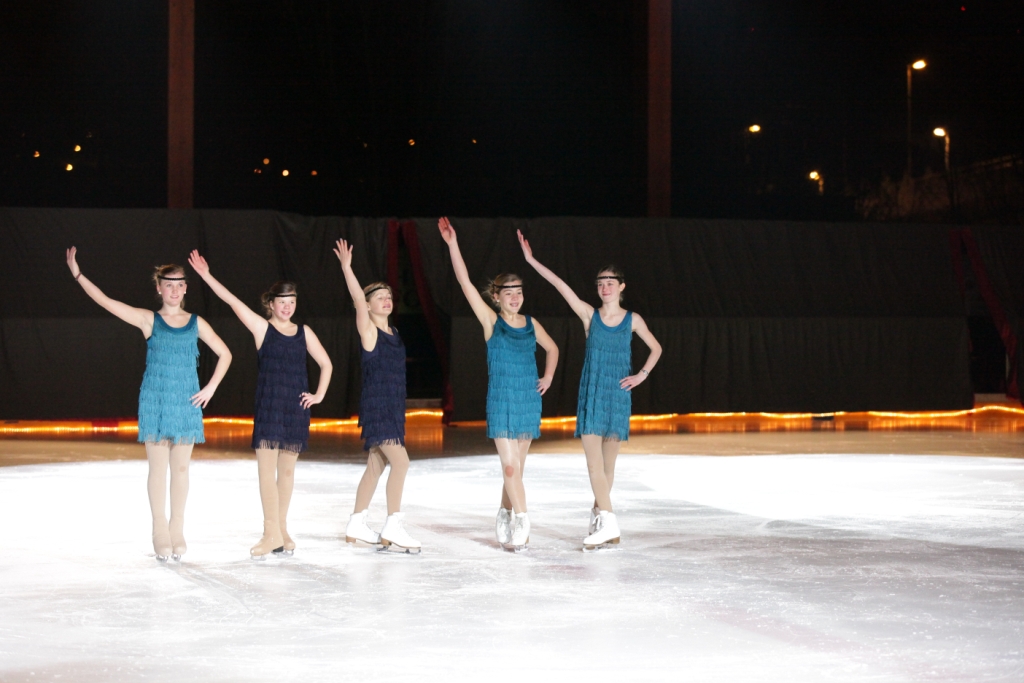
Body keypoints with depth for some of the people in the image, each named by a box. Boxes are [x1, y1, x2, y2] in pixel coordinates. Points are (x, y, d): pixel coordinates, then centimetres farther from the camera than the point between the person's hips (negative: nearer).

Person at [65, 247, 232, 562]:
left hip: (187, 404, 2)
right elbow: (105, 301, -8)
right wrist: (78, 274, -15)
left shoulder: (196, 323, 5)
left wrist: (210, 388, 3)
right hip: (155, 402, -2)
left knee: (181, 467, 6)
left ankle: (177, 530, 15)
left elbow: (224, 354, 13)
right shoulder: (148, 320, 0)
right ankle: (160, 532, 8)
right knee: (158, 467, 1)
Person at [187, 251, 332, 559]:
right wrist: (206, 276, -15)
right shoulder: (262, 327, 0)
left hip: (296, 407, 3)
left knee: (287, 469, 8)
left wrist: (319, 394, 7)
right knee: (266, 467, -8)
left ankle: (281, 529, 16)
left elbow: (326, 364, 18)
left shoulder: (304, 332, 10)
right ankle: (273, 533, -8)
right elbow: (233, 301, -8)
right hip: (268, 405, -3)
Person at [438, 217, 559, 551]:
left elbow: (552, 349, 27)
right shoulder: (491, 321, -4)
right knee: (510, 468, -10)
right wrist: (453, 244, -18)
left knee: (516, 469, 9)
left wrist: (548, 376, 12)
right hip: (501, 402, -4)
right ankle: (522, 524, -8)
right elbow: (465, 282, -12)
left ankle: (505, 521, 21)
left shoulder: (531, 324, 7)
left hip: (528, 401, 4)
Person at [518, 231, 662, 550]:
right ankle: (606, 521, -13)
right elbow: (561, 285, -7)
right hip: (591, 395, -1)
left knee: (608, 463, 4)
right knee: (594, 460, -11)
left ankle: (599, 517, 12)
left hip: (618, 395, 1)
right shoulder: (589, 315, 1)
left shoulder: (632, 319, 4)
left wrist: (642, 375, 3)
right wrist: (532, 261, -14)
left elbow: (656, 348, 17)